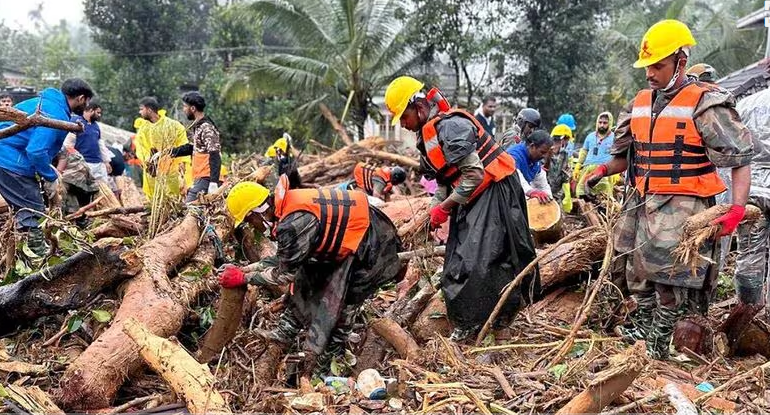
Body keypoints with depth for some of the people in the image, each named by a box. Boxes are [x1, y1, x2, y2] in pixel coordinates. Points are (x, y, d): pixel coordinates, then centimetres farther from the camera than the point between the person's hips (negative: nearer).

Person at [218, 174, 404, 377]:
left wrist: (243, 278, -5)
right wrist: (244, 269, 7)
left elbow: (285, 273, -15)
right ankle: (284, 333, 26)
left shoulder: (295, 223, -29)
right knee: (306, 281, 13)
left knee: (334, 309, -2)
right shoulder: (288, 205, 0)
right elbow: (286, 259, 10)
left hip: (371, 247, -9)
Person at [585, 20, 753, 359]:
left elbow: (740, 160, -11)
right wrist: (602, 171, 2)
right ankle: (641, 325, 33)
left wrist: (737, 207, -22)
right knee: (637, 269, 15)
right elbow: (626, 156, 20)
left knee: (670, 277, -3)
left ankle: (659, 341, 12)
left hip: (680, 208, -7)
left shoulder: (705, 104, -9)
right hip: (642, 204, 7)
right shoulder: (640, 103, 11)